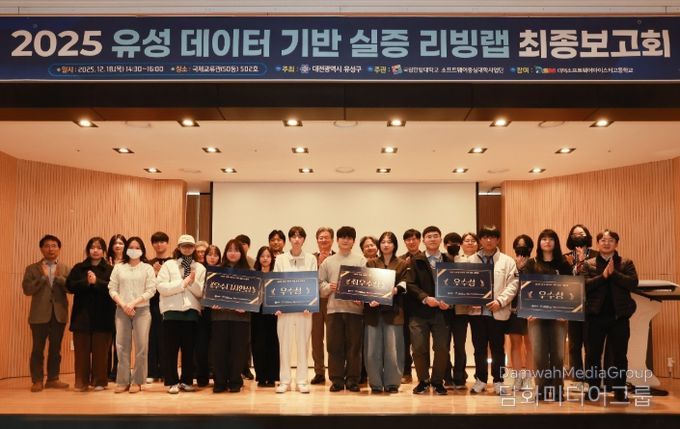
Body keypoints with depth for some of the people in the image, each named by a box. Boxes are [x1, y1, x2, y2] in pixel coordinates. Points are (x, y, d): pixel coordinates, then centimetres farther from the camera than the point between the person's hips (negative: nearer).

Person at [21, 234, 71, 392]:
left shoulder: (66, 269, 8)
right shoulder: (32, 268, 3)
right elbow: (27, 290, -8)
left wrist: (59, 277, -15)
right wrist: (43, 277, -15)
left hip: (59, 314, 2)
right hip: (39, 315, -2)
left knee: (56, 349, 9)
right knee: (38, 349, 3)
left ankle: (53, 379, 19)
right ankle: (37, 380, 12)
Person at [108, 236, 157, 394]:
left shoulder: (147, 268, 5)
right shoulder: (118, 267, 11)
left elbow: (151, 290, -4)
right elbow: (112, 289, 5)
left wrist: (133, 303, -13)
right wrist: (123, 304, -10)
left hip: (142, 310, -2)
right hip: (121, 310, 2)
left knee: (141, 346, -3)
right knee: (122, 346, 2)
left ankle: (137, 381, 5)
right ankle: (122, 381, 9)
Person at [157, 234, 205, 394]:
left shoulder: (200, 268, 11)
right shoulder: (168, 265, 6)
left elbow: (201, 292, 3)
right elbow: (161, 287, -7)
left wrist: (193, 282, -14)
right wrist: (182, 283, -9)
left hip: (192, 311, 2)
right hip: (172, 311, -2)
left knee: (189, 348, 6)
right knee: (171, 348, 2)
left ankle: (186, 381, 18)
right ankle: (171, 382, 12)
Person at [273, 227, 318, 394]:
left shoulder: (311, 259, 5)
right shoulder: (280, 259, 6)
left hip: (304, 307, 0)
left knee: (303, 344, 3)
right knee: (284, 343, 3)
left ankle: (301, 380, 11)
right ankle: (284, 380, 11)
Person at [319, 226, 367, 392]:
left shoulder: (361, 260, 8)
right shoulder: (328, 262, 13)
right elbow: (320, 283, 10)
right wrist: (329, 287, -10)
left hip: (355, 308, -1)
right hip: (334, 308, 1)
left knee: (354, 346, 2)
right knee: (335, 346, 3)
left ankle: (352, 380, 11)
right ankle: (337, 379, 11)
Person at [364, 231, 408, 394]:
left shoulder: (402, 265, 12)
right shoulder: (371, 263, 13)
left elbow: (404, 283, 2)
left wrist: (396, 290, -20)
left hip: (393, 311, -1)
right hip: (373, 310, 1)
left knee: (392, 349, -3)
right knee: (373, 349, 0)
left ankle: (392, 383, 9)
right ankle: (375, 383, 10)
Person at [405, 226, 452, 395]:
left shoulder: (449, 261, 11)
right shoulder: (415, 261, 6)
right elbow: (410, 284, -3)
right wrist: (425, 298, -16)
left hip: (442, 311, 1)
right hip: (420, 311, -1)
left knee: (442, 348, -1)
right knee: (419, 348, -3)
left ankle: (437, 381, 17)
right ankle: (423, 381, 16)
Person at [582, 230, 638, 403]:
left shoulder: (626, 263, 6)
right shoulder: (588, 264, 5)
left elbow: (633, 283, -9)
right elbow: (584, 285, -9)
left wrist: (614, 273, -17)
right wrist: (603, 276, -18)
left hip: (619, 315, 0)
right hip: (595, 315, 0)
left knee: (619, 355, 5)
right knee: (593, 355, 5)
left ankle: (620, 392, 16)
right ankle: (593, 390, 15)